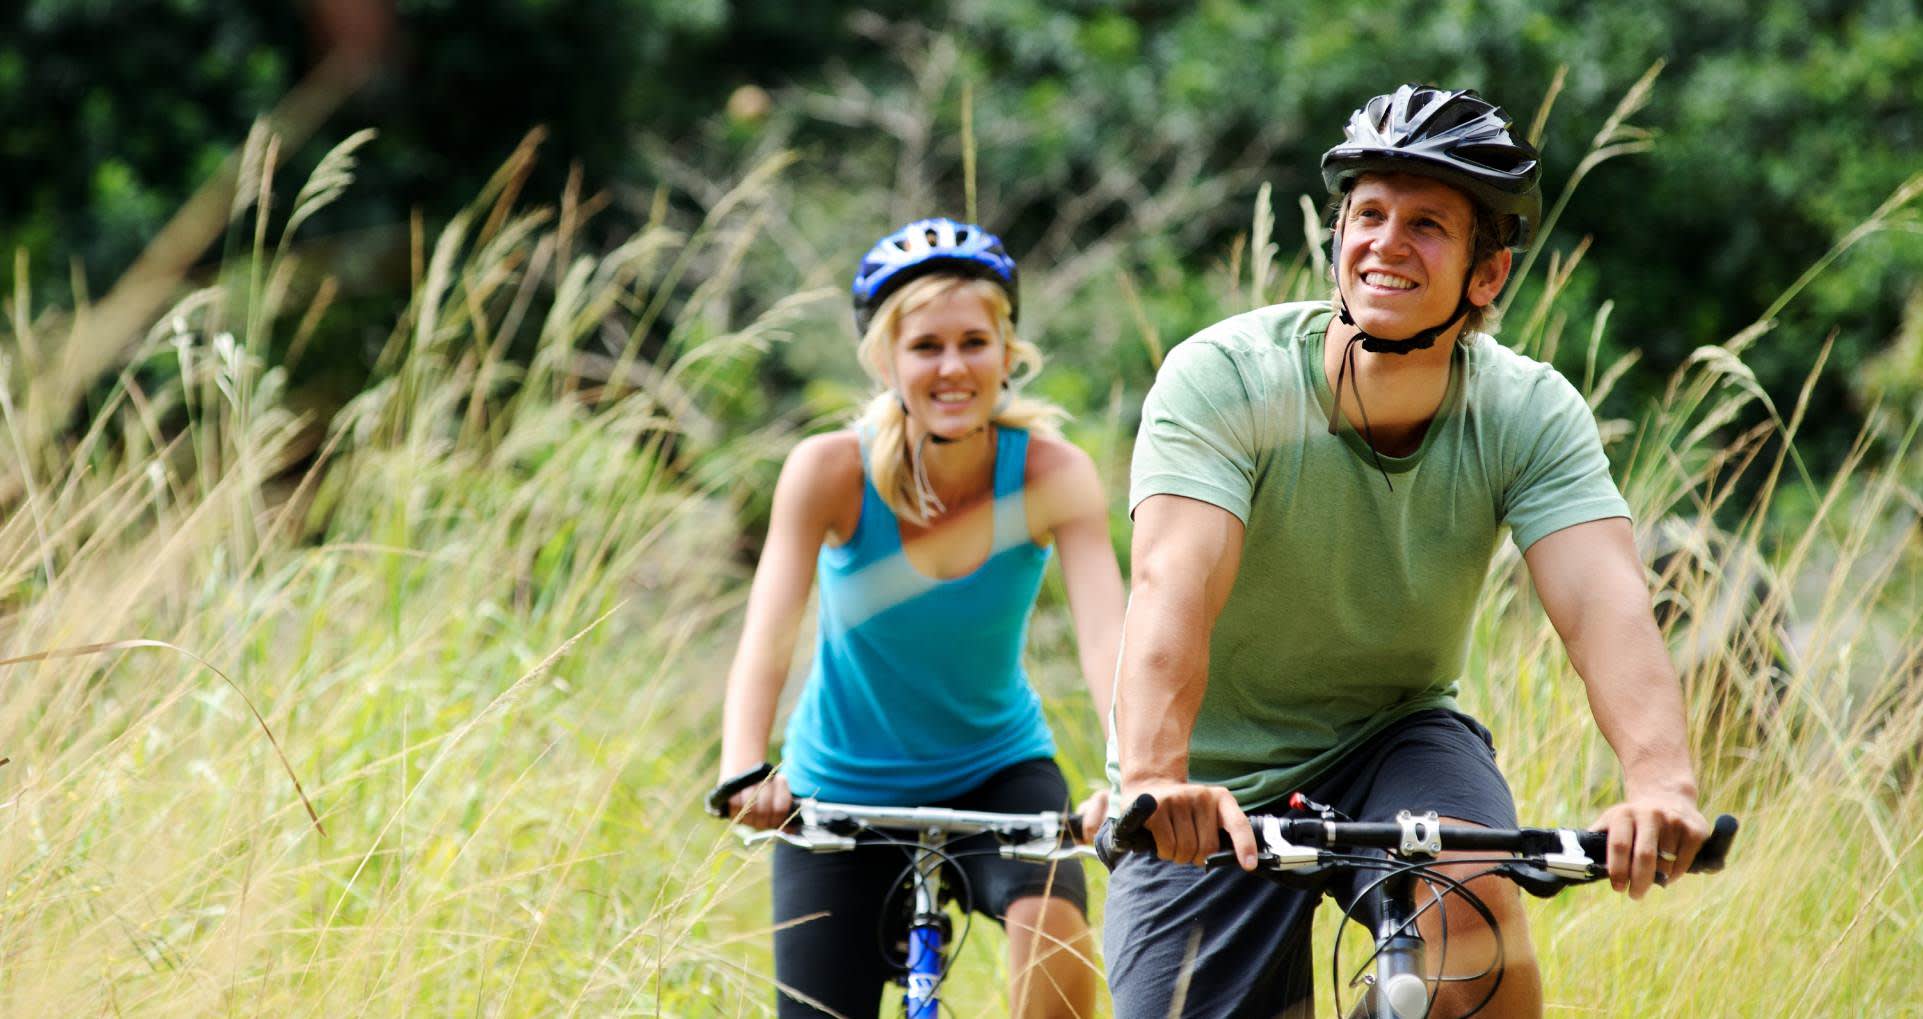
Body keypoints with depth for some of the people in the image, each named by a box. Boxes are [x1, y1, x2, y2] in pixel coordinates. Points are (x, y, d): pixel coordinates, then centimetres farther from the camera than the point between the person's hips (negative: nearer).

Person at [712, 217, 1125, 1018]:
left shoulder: (1053, 475, -19)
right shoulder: (832, 471, -20)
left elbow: (1107, 637, -31)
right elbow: (765, 640, -29)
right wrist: (743, 771, -48)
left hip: (996, 772, 0)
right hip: (842, 795, 0)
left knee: (1052, 923, -30)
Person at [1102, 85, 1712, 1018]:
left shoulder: (1529, 413, -14)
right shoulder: (1223, 379, -22)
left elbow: (1605, 604, -29)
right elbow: (1172, 588, -37)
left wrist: (1662, 782, -50)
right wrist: (1154, 779, -56)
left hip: (1394, 739, 1)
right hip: (1215, 798, -1)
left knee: (1471, 908, -30)